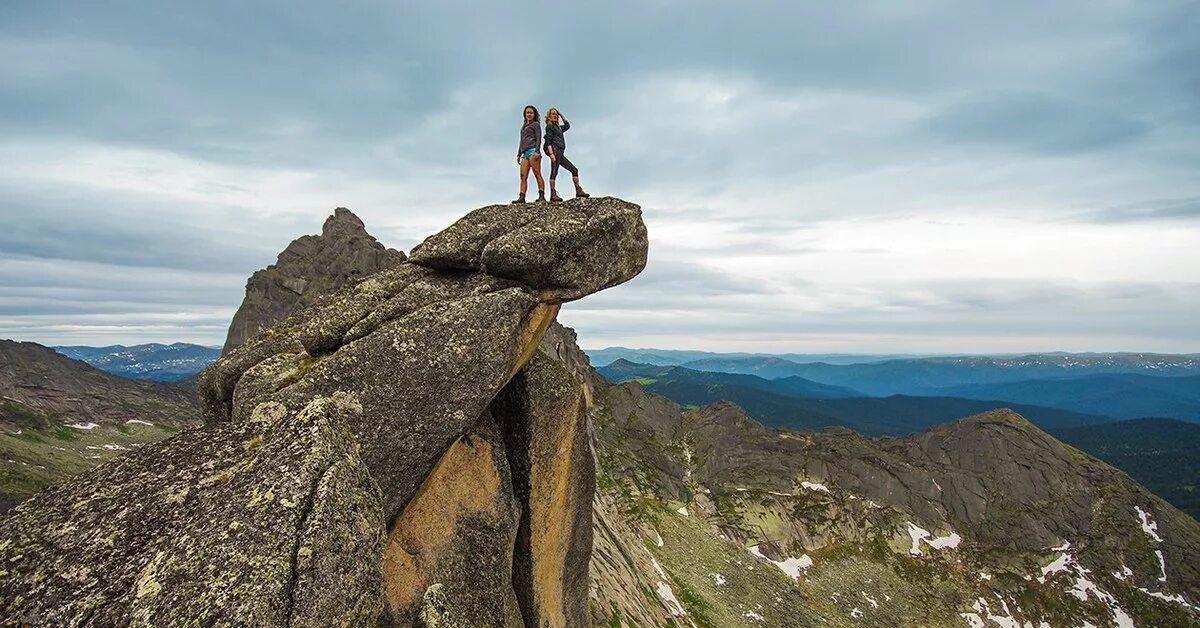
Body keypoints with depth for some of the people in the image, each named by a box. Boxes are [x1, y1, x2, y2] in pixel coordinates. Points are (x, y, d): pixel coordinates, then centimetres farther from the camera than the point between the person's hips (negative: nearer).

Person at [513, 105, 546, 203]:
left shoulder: (535, 124, 9)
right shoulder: (523, 126, 28)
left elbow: (538, 139, -3)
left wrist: (537, 151, -16)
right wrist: (518, 154, 20)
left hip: (533, 150, -7)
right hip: (525, 153, 7)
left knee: (537, 174, -13)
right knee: (523, 176, -6)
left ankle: (542, 196, -19)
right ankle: (522, 197, -15)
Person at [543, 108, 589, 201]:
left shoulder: (558, 127, 26)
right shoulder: (549, 126, 2)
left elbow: (567, 126, 36)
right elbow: (548, 141, -8)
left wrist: (561, 115, 30)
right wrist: (551, 153, -21)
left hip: (560, 153, 9)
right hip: (555, 150, -9)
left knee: (574, 170, 4)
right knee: (554, 172, -15)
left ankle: (578, 191, 0)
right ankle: (553, 194, -22)